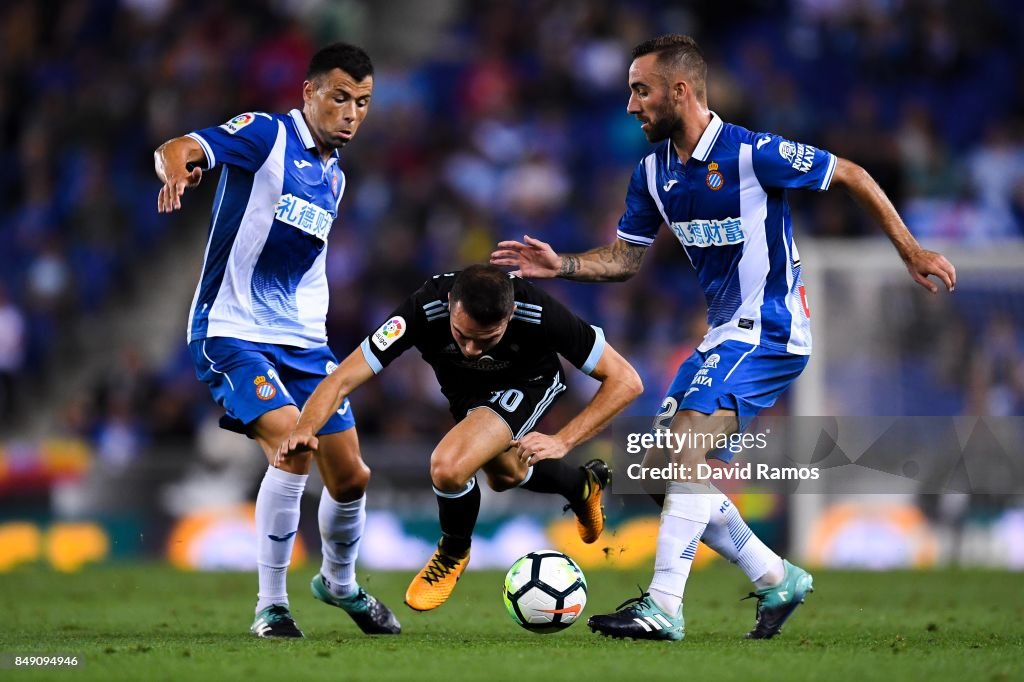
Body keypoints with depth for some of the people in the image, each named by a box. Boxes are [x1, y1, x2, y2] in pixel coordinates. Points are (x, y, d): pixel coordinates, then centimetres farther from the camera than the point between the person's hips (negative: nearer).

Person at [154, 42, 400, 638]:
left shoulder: (333, 176, 14)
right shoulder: (268, 135, -9)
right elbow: (179, 149, -26)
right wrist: (177, 170, -48)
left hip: (304, 342, 7)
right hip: (233, 334, -7)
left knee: (351, 477, 7)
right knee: (292, 444, -27)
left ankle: (340, 583, 37)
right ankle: (271, 605, -15)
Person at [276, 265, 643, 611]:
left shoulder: (538, 313, -41)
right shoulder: (424, 309, -38)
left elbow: (626, 381, -30)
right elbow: (342, 380, -34)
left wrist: (562, 441, -35)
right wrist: (305, 429, -53)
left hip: (527, 384, -4)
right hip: (466, 392, 4)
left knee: (448, 467, -28)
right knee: (502, 475, 30)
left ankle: (454, 553, 4)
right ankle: (584, 485, 62)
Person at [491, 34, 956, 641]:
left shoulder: (753, 153, -17)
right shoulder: (654, 172, 5)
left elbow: (851, 175, -7)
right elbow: (625, 259, 12)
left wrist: (911, 251, -3)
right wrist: (562, 267, -6)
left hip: (771, 328, -9)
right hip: (725, 333, 9)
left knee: (689, 439, -24)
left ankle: (664, 606, -26)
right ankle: (778, 580, 17)